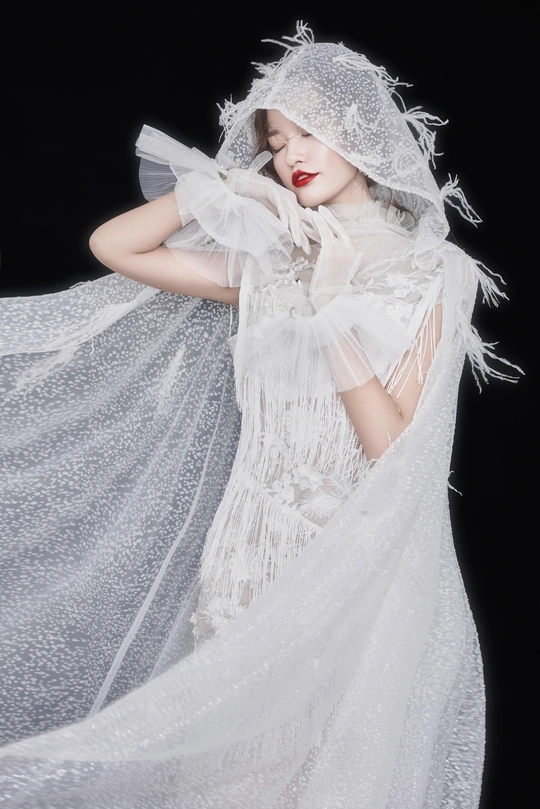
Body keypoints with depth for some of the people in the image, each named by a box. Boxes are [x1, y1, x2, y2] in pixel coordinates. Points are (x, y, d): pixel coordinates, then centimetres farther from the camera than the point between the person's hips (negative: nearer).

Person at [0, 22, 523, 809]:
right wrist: (221, 187, -2)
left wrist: (333, 307, -17)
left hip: (362, 565, -3)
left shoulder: (427, 273, -4)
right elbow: (114, 246, 6)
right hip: (251, 556, 3)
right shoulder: (267, 263, 6)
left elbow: (397, 451, -14)